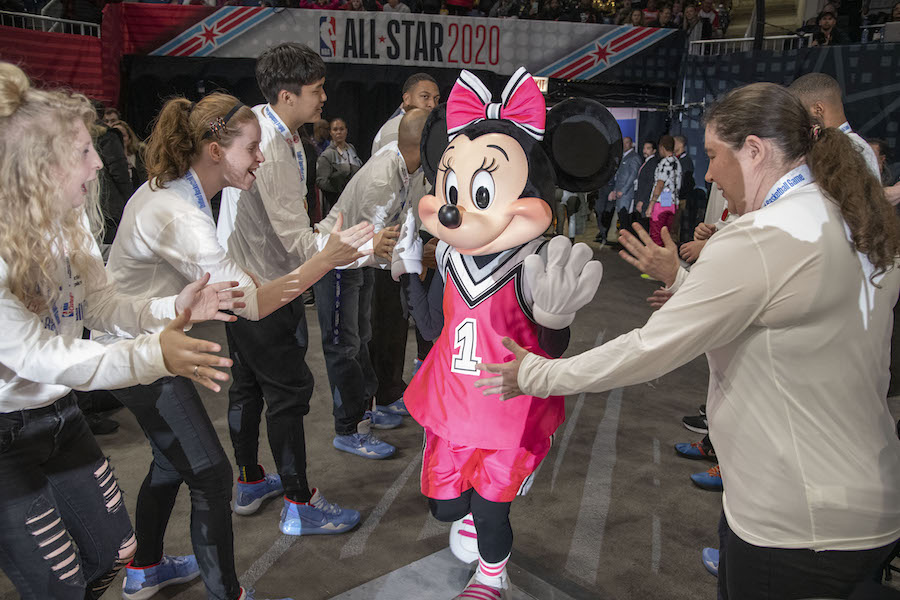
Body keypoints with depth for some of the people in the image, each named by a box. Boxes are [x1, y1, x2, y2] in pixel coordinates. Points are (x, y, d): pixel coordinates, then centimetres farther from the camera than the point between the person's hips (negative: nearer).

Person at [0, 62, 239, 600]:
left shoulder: (70, 220, -4)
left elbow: (102, 305, -3)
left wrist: (172, 309, -22)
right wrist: (152, 354, -44)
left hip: (59, 414, 7)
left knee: (115, 553, 17)